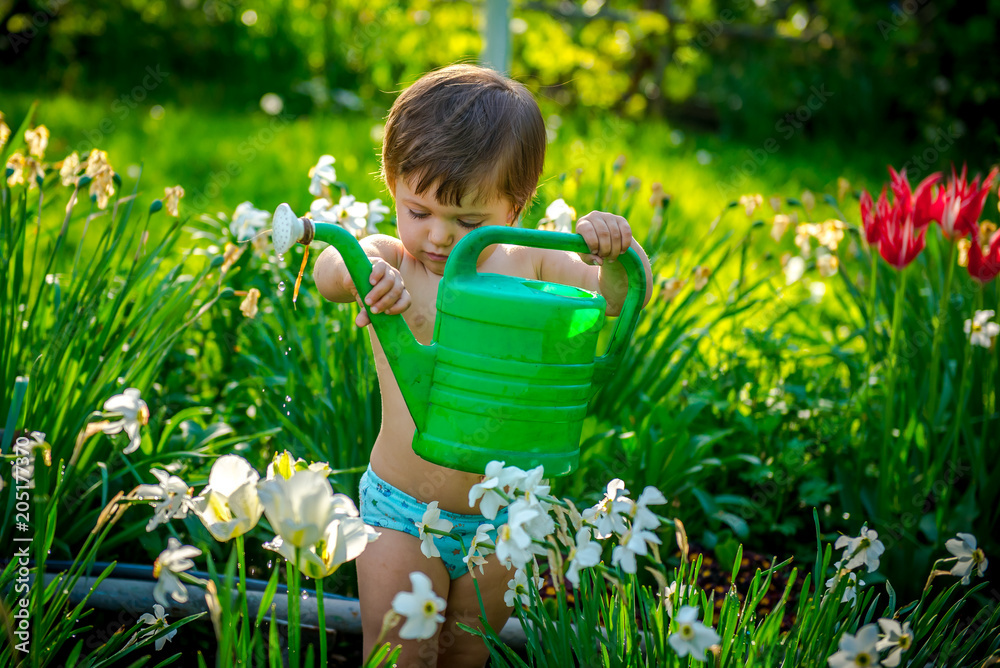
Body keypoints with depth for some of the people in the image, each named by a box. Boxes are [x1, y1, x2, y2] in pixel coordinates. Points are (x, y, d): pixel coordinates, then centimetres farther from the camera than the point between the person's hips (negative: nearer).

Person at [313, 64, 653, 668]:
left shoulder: (528, 266, -3)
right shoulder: (391, 264, -10)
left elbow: (621, 298, -1)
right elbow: (328, 271, -30)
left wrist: (618, 253, -24)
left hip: (497, 523, 2)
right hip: (402, 514, -2)